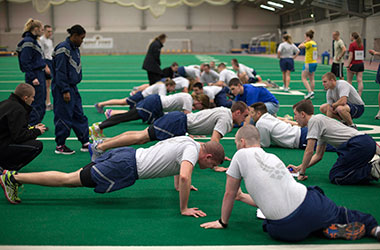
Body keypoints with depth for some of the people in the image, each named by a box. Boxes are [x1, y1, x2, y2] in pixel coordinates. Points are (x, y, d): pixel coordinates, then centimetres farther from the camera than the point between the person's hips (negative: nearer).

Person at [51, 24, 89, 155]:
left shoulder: (75, 49, 12)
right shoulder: (63, 49, -16)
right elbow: (60, 72, -19)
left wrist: (72, 89, 18)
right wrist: (65, 91, -20)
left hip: (72, 87, 9)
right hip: (62, 89, -9)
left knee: (79, 116, 11)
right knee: (64, 117, -1)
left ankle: (85, 143, 17)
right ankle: (60, 146, 10)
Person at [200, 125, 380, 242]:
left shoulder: (241, 155, 5)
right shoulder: (273, 158, 24)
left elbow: (229, 194, 13)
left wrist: (222, 222, 27)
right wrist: (243, 197, 48)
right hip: (309, 204, 6)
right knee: (340, 214, 33)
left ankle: (328, 230, 6)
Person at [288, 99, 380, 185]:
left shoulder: (314, 120, -3)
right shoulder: (320, 120, 27)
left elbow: (309, 151, -8)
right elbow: (318, 155, 31)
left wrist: (302, 173, 3)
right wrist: (299, 167, 27)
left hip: (358, 145, -9)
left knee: (335, 177, -7)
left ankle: (372, 170, -13)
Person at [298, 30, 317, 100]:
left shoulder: (309, 43, -15)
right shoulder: (315, 43, 10)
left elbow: (299, 46, -15)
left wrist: (304, 41, -3)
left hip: (309, 63, -9)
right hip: (314, 62, 9)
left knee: (304, 78, -2)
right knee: (311, 79, 12)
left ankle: (310, 92, -15)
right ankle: (311, 94, 14)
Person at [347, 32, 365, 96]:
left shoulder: (352, 44, -12)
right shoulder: (361, 45, 9)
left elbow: (350, 56, -15)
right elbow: (362, 55, 14)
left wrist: (348, 66, -14)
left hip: (354, 64, -6)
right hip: (361, 64, 6)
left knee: (349, 80, 10)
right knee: (360, 80, 0)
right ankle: (359, 96, -4)